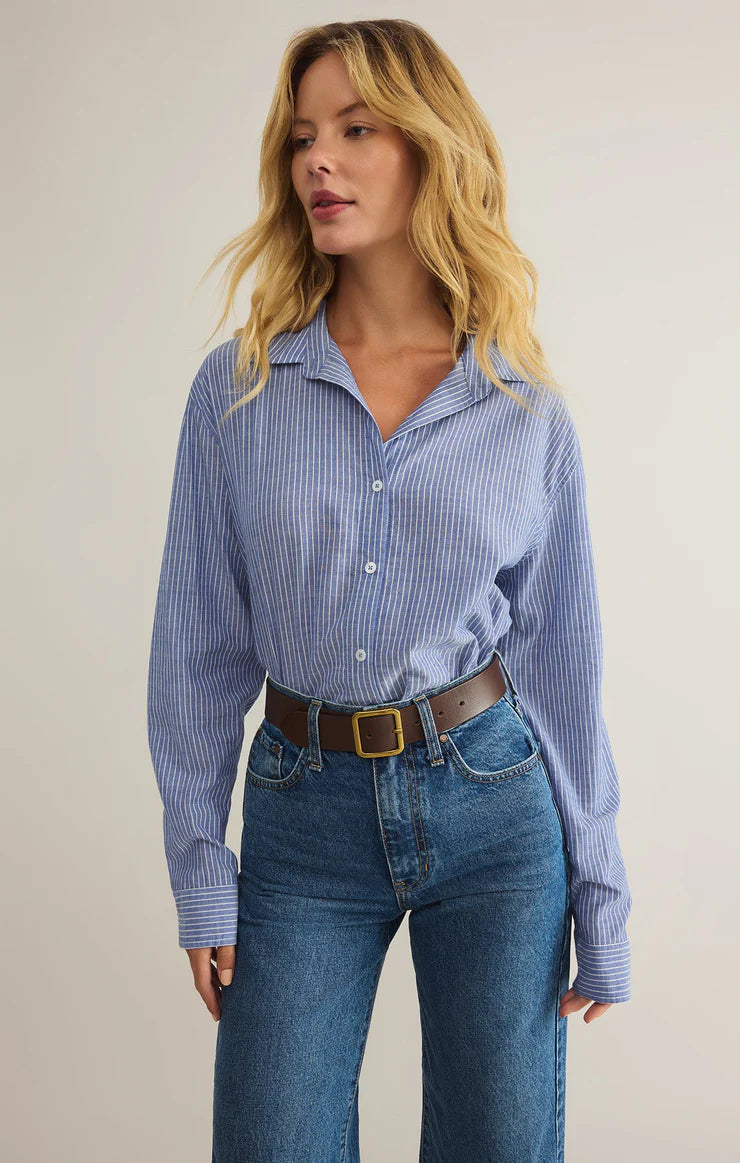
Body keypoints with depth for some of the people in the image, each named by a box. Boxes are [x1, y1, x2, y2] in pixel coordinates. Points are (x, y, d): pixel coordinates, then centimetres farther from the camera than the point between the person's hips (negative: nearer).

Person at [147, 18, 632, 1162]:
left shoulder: (530, 413, -2)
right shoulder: (238, 388, -3)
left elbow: (562, 656, 2)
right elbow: (199, 641, 0)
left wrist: (600, 897, 4)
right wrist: (199, 875, -1)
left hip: (491, 800, 0)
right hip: (305, 812, 0)